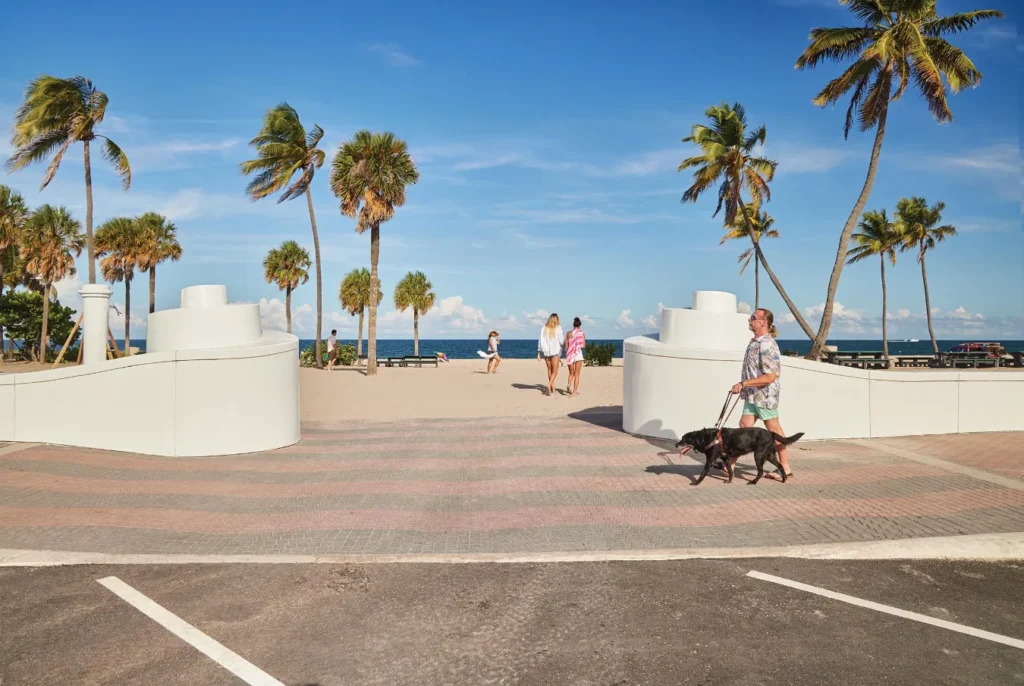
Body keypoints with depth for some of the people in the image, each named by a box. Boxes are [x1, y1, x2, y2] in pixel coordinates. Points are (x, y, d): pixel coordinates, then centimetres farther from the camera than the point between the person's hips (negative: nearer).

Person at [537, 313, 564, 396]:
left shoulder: (544, 328, 3)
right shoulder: (558, 328, -6)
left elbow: (541, 341, 2)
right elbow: (561, 341, -7)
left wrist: (539, 353, 5)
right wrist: (563, 337, 16)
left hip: (546, 351, 4)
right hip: (555, 351, -4)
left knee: (549, 370, 14)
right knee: (555, 371, 0)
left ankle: (553, 388, 19)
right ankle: (549, 385, -21)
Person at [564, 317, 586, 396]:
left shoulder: (569, 333, 3)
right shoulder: (581, 333, -3)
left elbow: (566, 347, 3)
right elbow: (583, 345, -7)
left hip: (570, 354, 2)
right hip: (578, 354, -2)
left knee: (571, 373, 17)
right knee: (577, 374, 6)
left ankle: (569, 385, -9)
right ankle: (575, 391, 2)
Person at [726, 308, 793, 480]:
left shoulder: (767, 345, -21)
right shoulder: (755, 342, 9)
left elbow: (770, 377, -26)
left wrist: (743, 384, -25)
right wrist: (744, 387, 23)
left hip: (764, 396, -9)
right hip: (752, 396, 9)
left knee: (774, 430, 2)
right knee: (744, 427, 8)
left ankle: (785, 468, 14)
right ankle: (731, 464, 10)